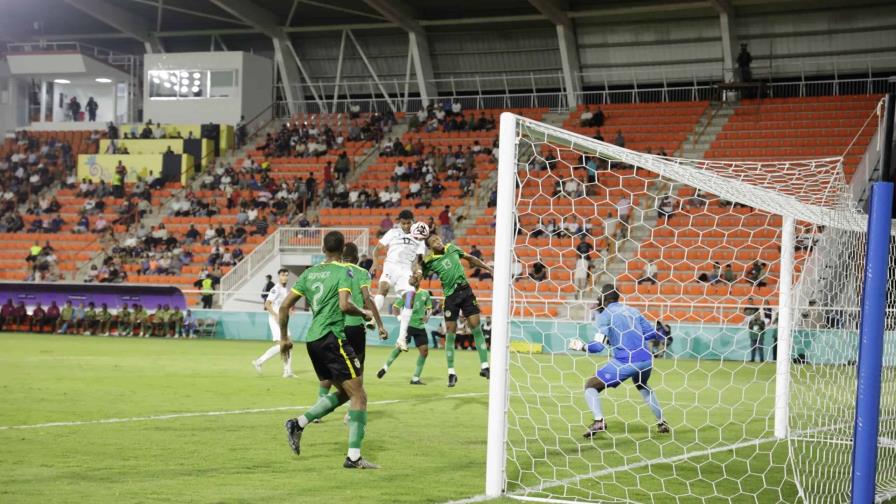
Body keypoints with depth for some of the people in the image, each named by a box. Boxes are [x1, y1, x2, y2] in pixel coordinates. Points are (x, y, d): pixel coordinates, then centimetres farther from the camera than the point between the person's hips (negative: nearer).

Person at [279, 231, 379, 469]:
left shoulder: (309, 273, 13)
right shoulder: (343, 271, -5)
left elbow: (284, 306, 12)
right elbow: (344, 305, -20)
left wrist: (284, 337, 21)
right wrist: (363, 313, -1)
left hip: (312, 340, 8)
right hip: (332, 339, -8)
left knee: (344, 392, 20)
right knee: (359, 395, -3)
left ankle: (299, 424, 8)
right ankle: (354, 456, -9)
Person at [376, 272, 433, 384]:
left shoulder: (425, 294, 8)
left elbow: (429, 308, 19)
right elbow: (395, 307, 4)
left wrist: (427, 315, -3)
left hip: (420, 326, 4)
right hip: (408, 324, -4)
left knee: (424, 351, -2)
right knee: (401, 346, -23)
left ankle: (415, 378, 8)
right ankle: (385, 367, -8)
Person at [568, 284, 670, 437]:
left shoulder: (605, 314, -1)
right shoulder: (633, 311, 17)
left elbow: (599, 345, -9)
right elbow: (651, 334, 16)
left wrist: (581, 347, 7)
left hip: (625, 362, -6)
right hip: (646, 360, 6)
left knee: (591, 385, 4)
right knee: (642, 386, 36)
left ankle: (598, 421, -17)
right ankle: (661, 422, 31)